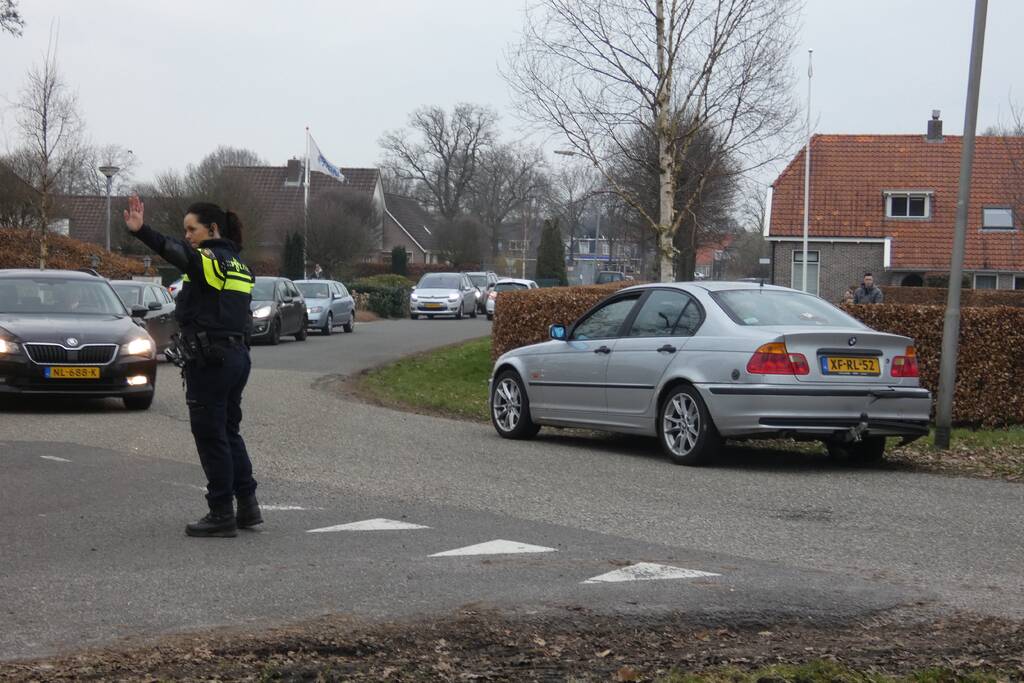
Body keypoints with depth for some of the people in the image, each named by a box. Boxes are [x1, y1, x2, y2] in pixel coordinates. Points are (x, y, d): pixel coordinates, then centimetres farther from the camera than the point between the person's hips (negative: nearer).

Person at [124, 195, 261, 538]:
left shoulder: (210, 259, -12)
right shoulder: (238, 265, 15)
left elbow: (178, 252, -33)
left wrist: (142, 231, -46)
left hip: (209, 360, -9)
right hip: (238, 355, 9)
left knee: (210, 436, -1)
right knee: (229, 432, 17)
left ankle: (222, 514, 3)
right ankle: (247, 505, 19)